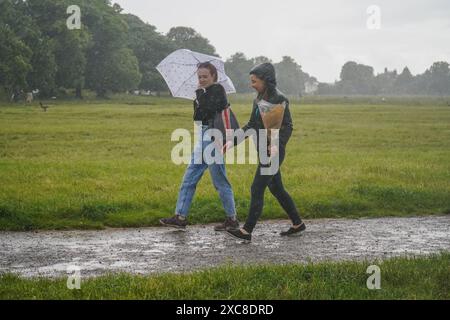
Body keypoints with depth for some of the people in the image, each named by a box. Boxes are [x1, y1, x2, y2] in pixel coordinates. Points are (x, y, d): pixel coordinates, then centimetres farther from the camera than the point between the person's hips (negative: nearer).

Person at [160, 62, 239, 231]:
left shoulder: (217, 90, -11)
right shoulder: (207, 92, 16)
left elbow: (204, 113, -21)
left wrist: (199, 93, -9)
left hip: (213, 140, -10)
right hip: (202, 141, 10)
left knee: (220, 182, -2)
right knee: (189, 179, 8)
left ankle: (232, 219, 7)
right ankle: (180, 217, 12)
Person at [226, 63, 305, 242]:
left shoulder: (279, 99, -13)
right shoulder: (258, 100, 12)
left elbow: (287, 127, -15)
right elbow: (251, 125, 18)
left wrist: (277, 144, -31)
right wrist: (233, 141, 10)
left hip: (274, 151, -9)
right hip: (263, 151, 9)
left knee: (257, 189, -10)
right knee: (276, 189, 15)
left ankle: (247, 231, -9)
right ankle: (298, 224, 26)